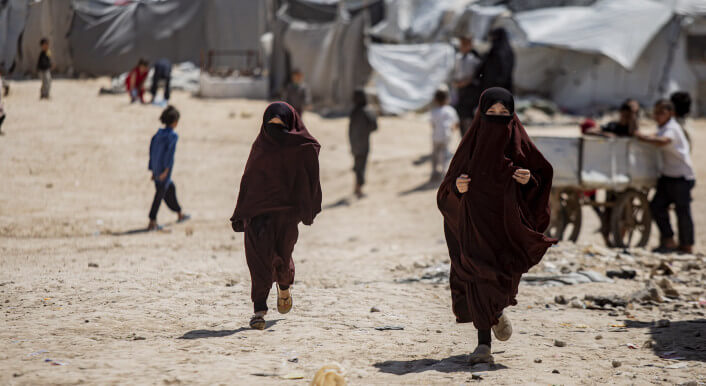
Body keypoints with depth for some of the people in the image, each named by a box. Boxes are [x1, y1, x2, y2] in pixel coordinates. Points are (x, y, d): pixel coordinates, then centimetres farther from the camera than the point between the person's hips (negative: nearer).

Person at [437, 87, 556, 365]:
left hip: (508, 220, 0)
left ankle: (496, 309, 28)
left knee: (505, 273, -7)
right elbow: (451, 182, 7)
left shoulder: (519, 144, 2)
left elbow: (543, 174, 8)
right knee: (479, 274, -10)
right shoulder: (471, 143, 3)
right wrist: (457, 186, -16)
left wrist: (529, 180, -14)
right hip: (476, 219, 0)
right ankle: (484, 344, -6)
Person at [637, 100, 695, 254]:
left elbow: (663, 141, -37)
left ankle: (687, 246, 9)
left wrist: (644, 137, -29)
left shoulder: (672, 128, -16)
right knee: (657, 206, 0)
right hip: (668, 177, 9)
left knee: (682, 211, -1)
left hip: (681, 177, -9)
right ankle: (668, 240, 8)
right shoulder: (663, 128, 14)